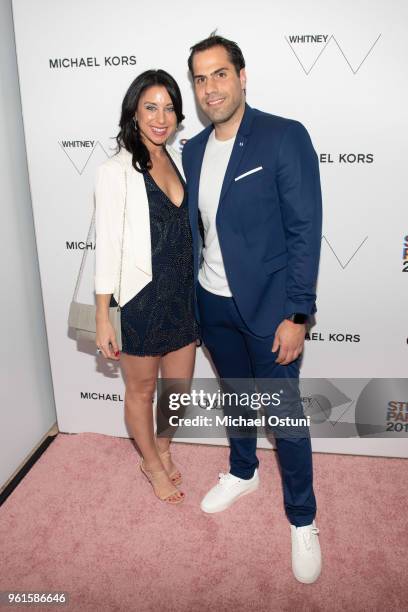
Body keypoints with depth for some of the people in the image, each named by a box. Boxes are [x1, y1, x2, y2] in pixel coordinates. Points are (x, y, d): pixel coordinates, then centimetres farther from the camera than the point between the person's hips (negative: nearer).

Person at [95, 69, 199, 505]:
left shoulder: (177, 159, 6)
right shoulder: (116, 171, -12)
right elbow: (107, 247, -13)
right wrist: (102, 319, -12)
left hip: (183, 295, 6)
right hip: (141, 299, -6)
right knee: (141, 390, 14)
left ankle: (162, 449, 45)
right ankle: (152, 464, 39)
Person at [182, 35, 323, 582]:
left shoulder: (285, 137, -12)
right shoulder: (193, 150, 6)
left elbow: (305, 230, -14)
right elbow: (195, 227, 11)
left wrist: (296, 314, -17)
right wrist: (188, 296, 10)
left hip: (268, 308, -5)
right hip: (212, 305, 5)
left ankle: (303, 519, 27)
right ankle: (243, 473, 47)